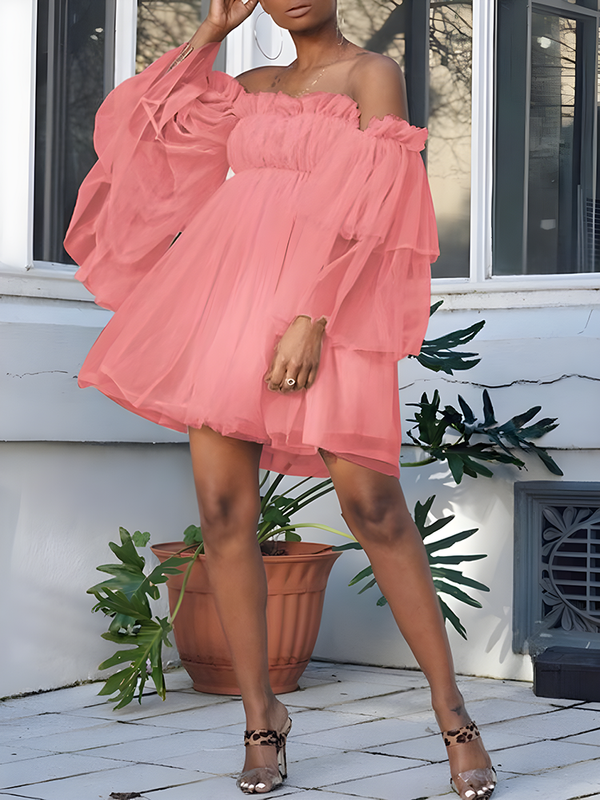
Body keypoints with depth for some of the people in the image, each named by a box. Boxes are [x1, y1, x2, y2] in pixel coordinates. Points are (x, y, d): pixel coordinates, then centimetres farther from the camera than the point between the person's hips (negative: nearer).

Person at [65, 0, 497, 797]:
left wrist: (312, 317, -19)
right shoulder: (256, 88, 20)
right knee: (223, 508, -2)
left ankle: (452, 714, -4)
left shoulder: (373, 73, 3)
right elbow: (147, 126, 21)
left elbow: (367, 209, -8)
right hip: (225, 291, 5)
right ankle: (261, 716, 7)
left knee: (373, 505, -12)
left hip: (326, 305, -5)